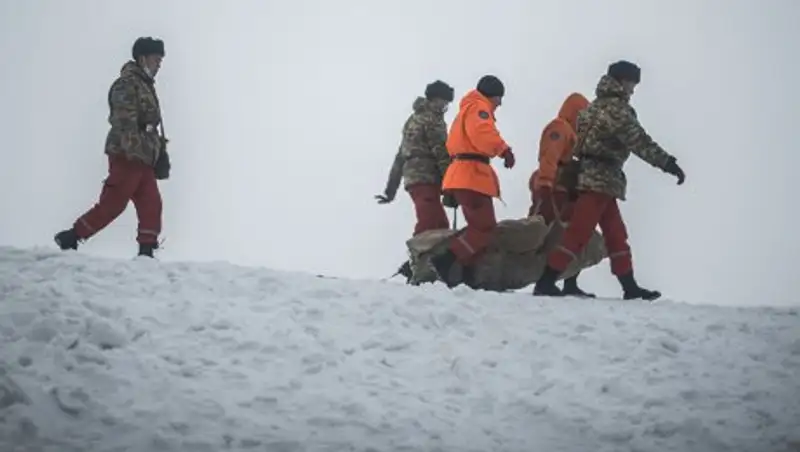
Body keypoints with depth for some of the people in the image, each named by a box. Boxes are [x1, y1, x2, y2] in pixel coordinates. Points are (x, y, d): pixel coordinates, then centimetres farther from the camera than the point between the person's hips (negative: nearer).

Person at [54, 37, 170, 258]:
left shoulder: (145, 86, 21)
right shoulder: (127, 84, -10)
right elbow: (125, 122, -21)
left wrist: (160, 154, 23)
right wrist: (134, 151, -29)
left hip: (143, 159, 9)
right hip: (127, 157, -9)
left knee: (151, 205, 2)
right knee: (111, 205, -7)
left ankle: (146, 252, 3)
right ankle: (70, 238, 2)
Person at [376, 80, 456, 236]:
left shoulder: (414, 119, 25)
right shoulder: (432, 119, -3)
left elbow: (400, 156, 26)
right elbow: (441, 154, -12)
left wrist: (391, 188, 26)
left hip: (412, 177, 10)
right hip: (426, 178, -10)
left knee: (440, 226, 13)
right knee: (428, 229, -20)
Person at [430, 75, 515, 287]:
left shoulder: (467, 109, 27)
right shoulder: (478, 107, -5)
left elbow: (453, 144, 31)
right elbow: (482, 132, -26)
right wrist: (503, 149, -38)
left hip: (466, 175, 11)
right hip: (472, 175, -11)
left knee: (479, 227, 12)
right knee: (485, 228, -14)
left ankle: (466, 275, 4)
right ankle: (445, 260, -23)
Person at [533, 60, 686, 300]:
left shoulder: (598, 105, 19)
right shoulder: (616, 107, -11)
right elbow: (639, 141, -19)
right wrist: (667, 163, -21)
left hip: (592, 176, 10)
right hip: (601, 179, -10)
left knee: (616, 234, 11)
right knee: (578, 233, -11)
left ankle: (629, 286, 14)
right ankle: (546, 282, -13)